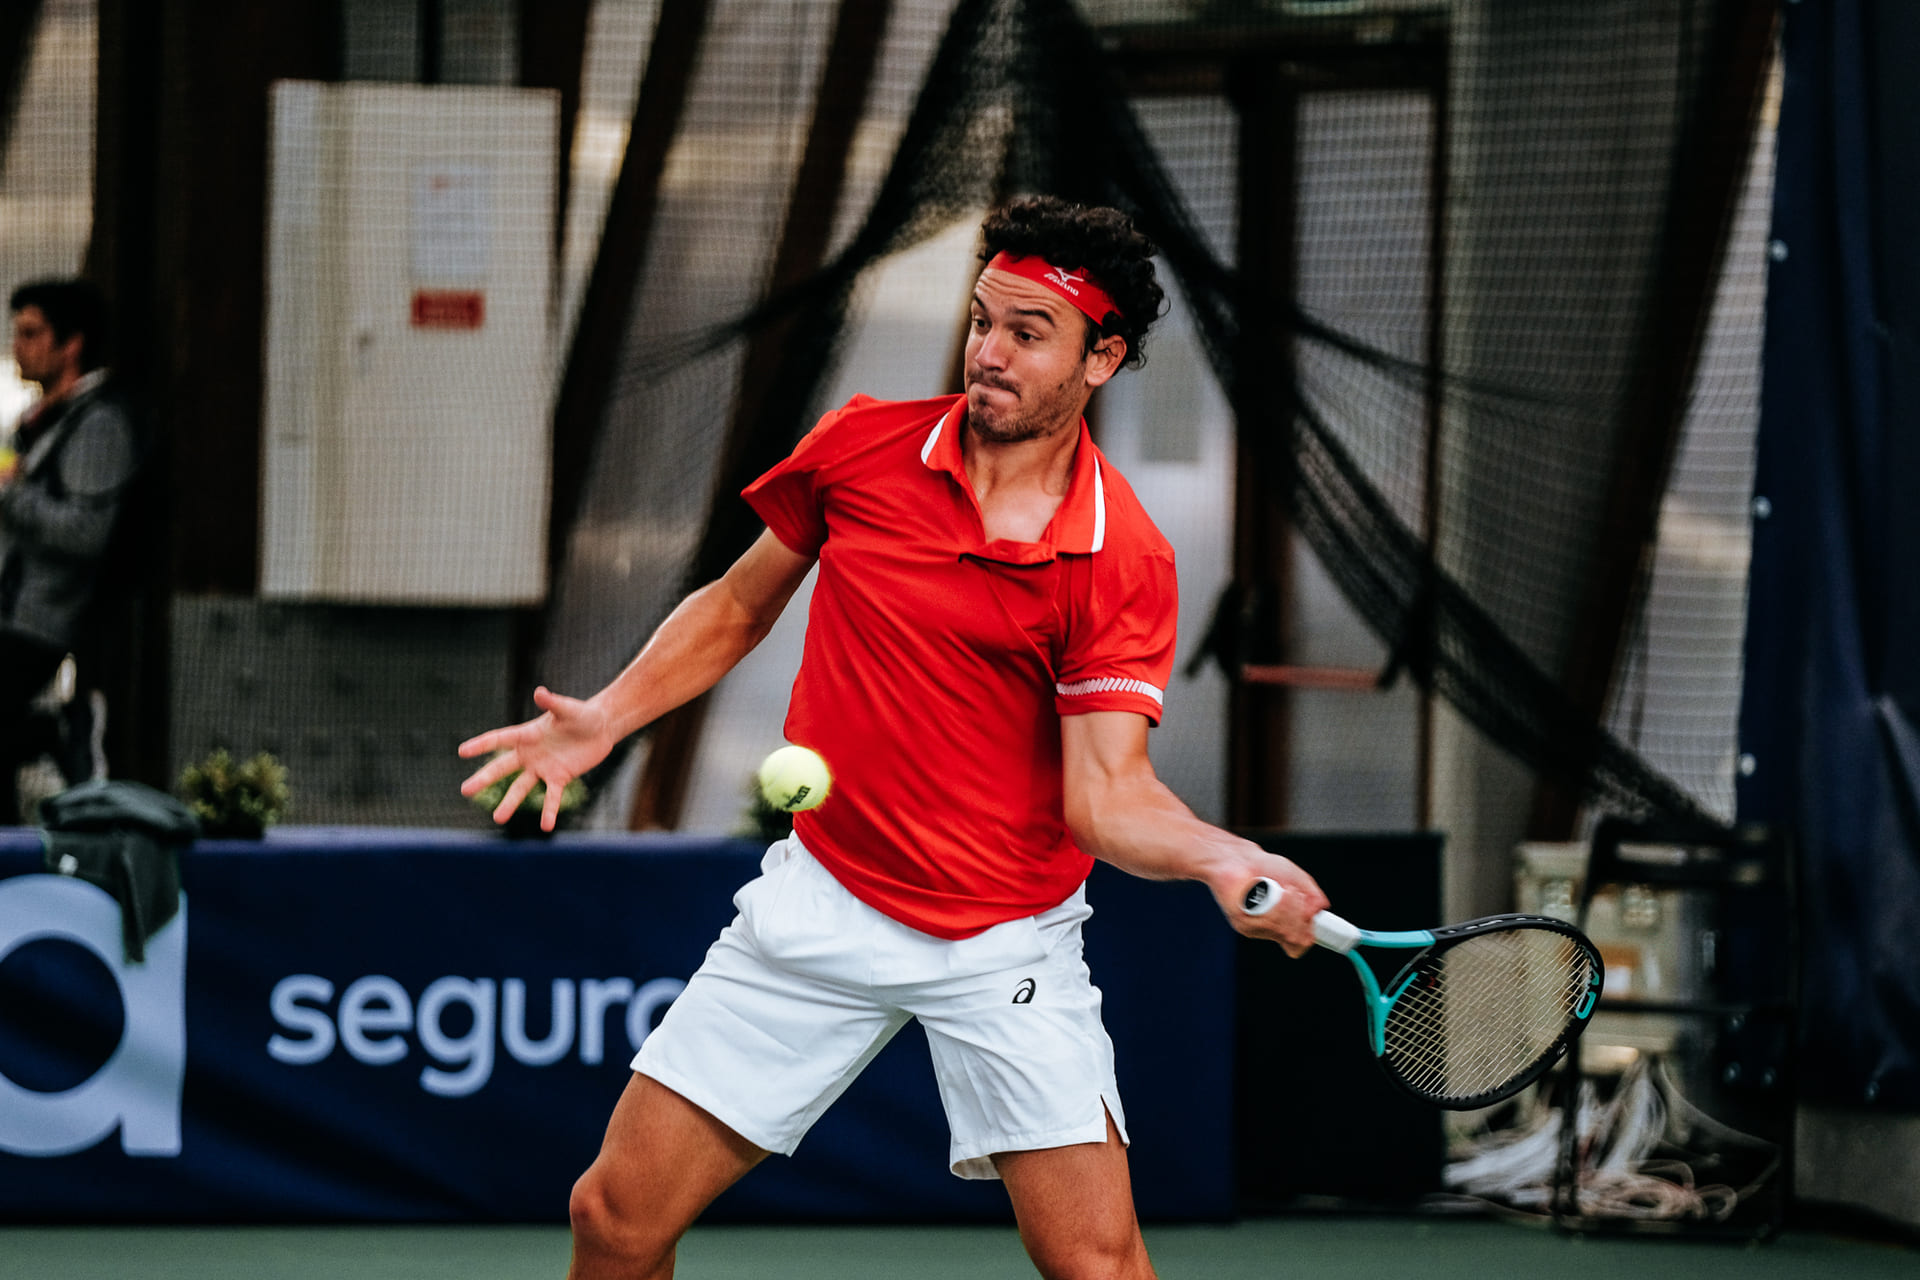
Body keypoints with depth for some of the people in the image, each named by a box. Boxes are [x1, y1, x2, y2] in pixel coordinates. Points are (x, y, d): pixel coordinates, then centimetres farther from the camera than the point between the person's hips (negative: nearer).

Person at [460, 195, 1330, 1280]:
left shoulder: (1123, 561, -12)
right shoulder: (860, 447, -3)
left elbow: (1106, 794, -17)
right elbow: (739, 607, 14)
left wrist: (1226, 861, -36)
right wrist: (608, 718, 3)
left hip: (1007, 942, -3)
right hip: (821, 901, 3)